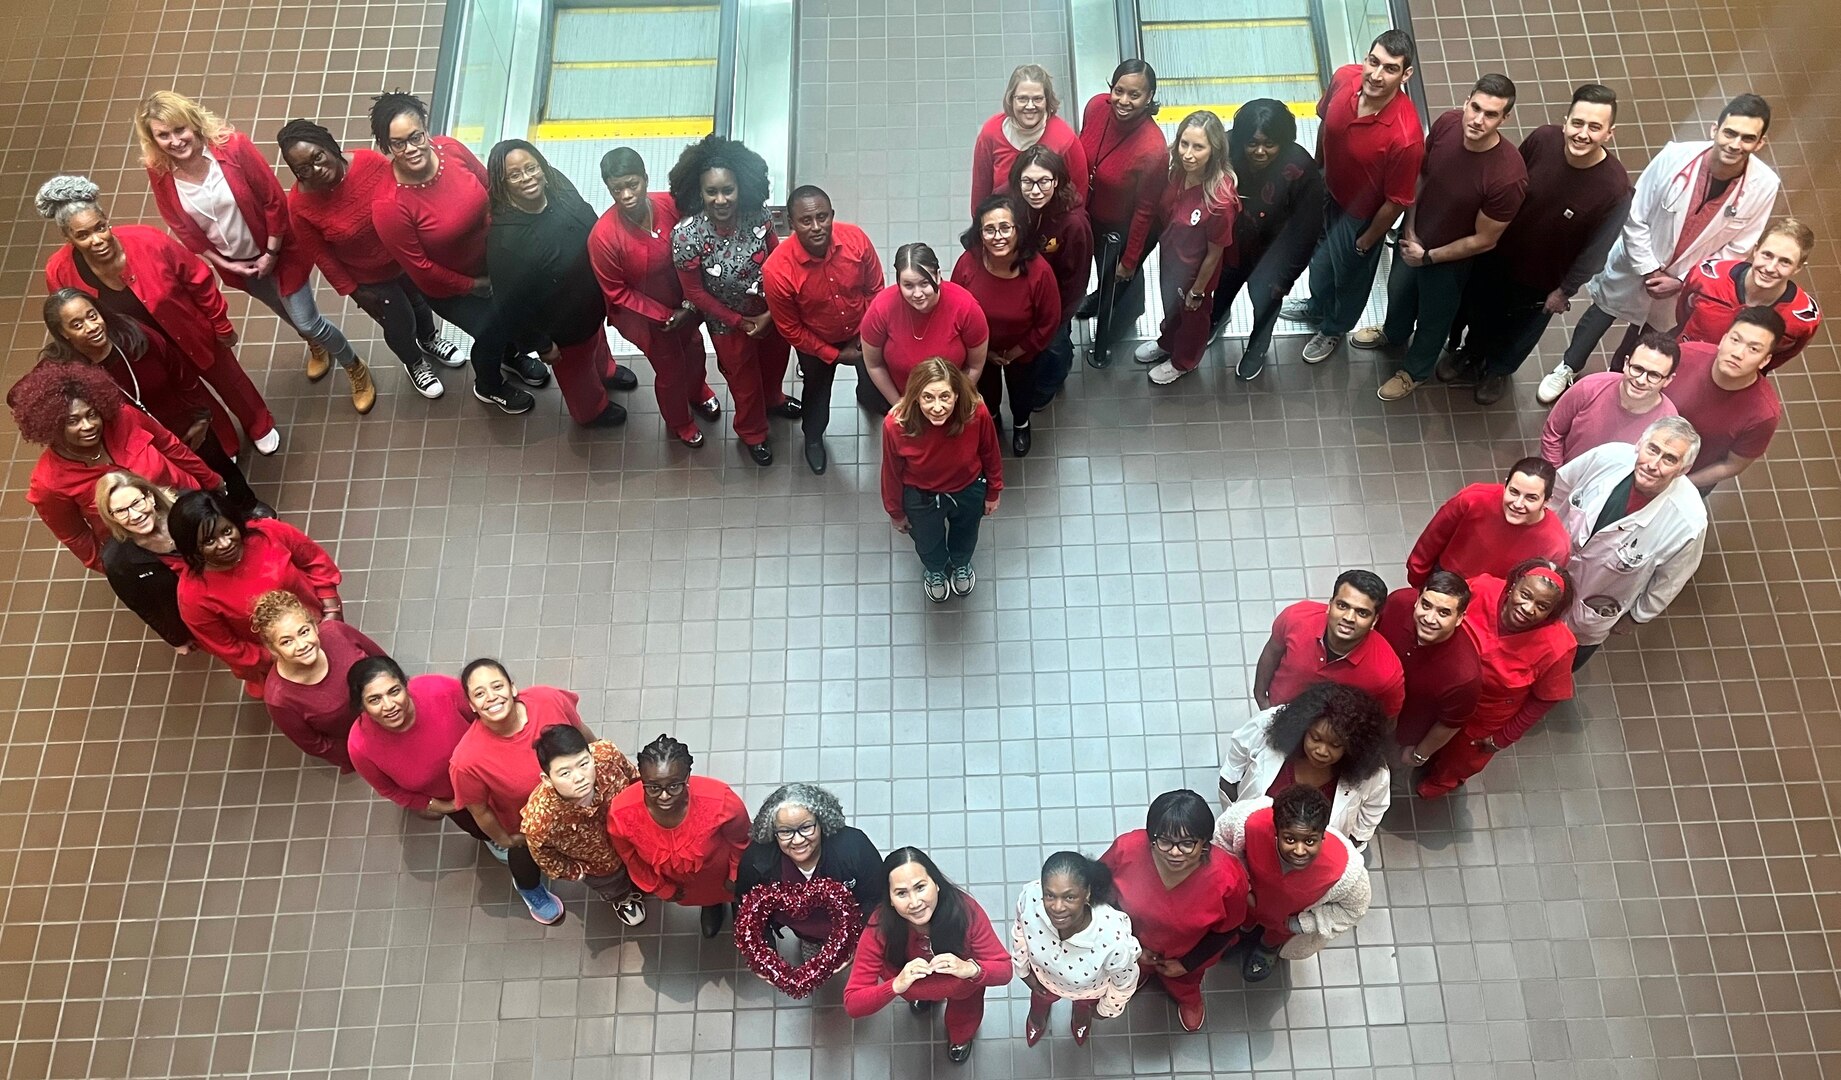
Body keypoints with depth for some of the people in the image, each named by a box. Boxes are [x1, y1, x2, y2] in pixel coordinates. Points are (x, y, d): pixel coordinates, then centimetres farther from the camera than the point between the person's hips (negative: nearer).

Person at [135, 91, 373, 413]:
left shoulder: (232, 145, -28)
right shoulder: (160, 173, -19)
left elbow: (274, 200, -20)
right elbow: (182, 229, -5)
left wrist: (271, 253, -15)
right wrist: (223, 264, -8)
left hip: (276, 251, -4)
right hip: (236, 263, 4)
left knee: (306, 321, 1)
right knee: (287, 314, 25)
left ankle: (356, 369, 27)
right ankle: (316, 346, 58)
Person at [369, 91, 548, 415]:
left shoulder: (451, 148, -24)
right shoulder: (389, 206, -36)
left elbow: (489, 187, -4)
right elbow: (420, 267, -25)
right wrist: (472, 284, -15)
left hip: (492, 257, 5)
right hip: (448, 286, -5)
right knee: (493, 329, 9)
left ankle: (511, 355, 61)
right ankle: (488, 387, 45)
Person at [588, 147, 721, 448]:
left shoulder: (671, 206, -25)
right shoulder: (602, 237, -34)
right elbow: (617, 293, -21)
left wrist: (689, 304, -14)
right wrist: (664, 315, -19)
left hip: (682, 302, 4)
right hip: (644, 313, -4)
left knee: (694, 347, 30)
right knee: (670, 368, 18)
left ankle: (697, 391, 66)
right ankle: (679, 421, 51)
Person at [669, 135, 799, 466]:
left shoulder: (757, 214, -24)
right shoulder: (686, 236, -33)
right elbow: (695, 293, -20)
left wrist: (774, 312, -13)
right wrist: (739, 321, -14)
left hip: (772, 311, 3)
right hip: (728, 322, -3)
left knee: (776, 358, 32)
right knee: (744, 379, 23)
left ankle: (772, 399, 67)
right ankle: (752, 431, 54)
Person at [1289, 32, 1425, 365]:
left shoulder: (1405, 136, -41)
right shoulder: (1344, 78, -25)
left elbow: (1396, 201, -25)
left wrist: (1367, 241, -11)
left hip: (1360, 213, -5)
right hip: (1327, 191, 5)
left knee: (1350, 275, 25)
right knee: (1321, 256, 32)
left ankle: (1334, 329, 55)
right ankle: (1318, 307, 64)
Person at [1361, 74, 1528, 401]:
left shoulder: (1508, 176, -38)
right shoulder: (1447, 123, -24)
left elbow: (1484, 240, -23)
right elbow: (1421, 173, -4)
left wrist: (1428, 257, -18)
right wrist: (1410, 228, -10)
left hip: (1450, 258, -5)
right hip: (1413, 235, 5)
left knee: (1434, 317, 24)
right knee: (1398, 289, 33)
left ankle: (1416, 370, 54)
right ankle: (1393, 333, 66)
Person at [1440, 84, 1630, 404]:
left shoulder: (1615, 187, -33)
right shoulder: (1542, 139, -26)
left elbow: (1596, 249, -18)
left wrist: (1566, 290, -8)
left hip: (1542, 279, -2)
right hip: (1499, 253, 2)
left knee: (1521, 330, 27)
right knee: (1480, 310, 28)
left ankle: (1498, 370, 58)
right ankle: (1470, 356, 60)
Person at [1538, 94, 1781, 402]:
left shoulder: (1763, 186, -25)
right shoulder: (1675, 156, -30)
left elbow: (1735, 249, -12)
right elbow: (1635, 219, -19)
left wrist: (1682, 281, -16)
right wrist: (1649, 272, -18)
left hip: (1684, 285, 1)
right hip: (1634, 267, -1)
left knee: (1641, 342, 25)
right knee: (1599, 317, 24)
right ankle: (1568, 368, 51)